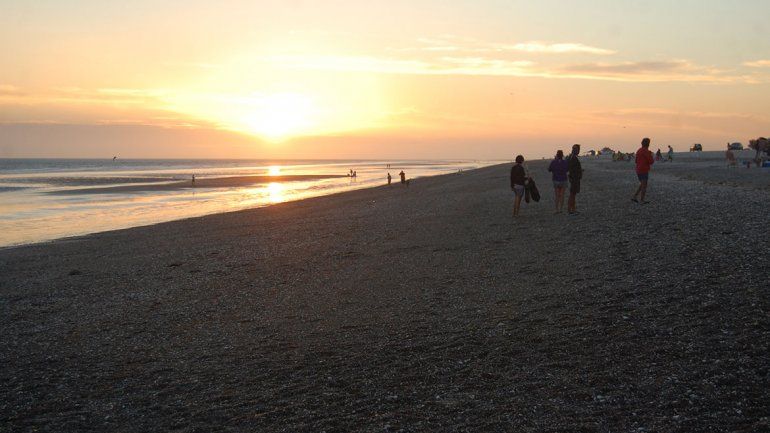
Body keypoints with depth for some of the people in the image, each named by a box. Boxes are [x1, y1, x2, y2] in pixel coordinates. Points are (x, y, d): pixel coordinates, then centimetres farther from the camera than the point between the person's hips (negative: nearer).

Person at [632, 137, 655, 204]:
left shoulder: (639, 150, 11)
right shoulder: (646, 151, -16)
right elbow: (651, 161, -17)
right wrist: (653, 160, 7)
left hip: (638, 171, 8)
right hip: (644, 171, -8)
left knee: (642, 185, 18)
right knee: (644, 186, 0)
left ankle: (634, 197, 12)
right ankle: (642, 200, 5)